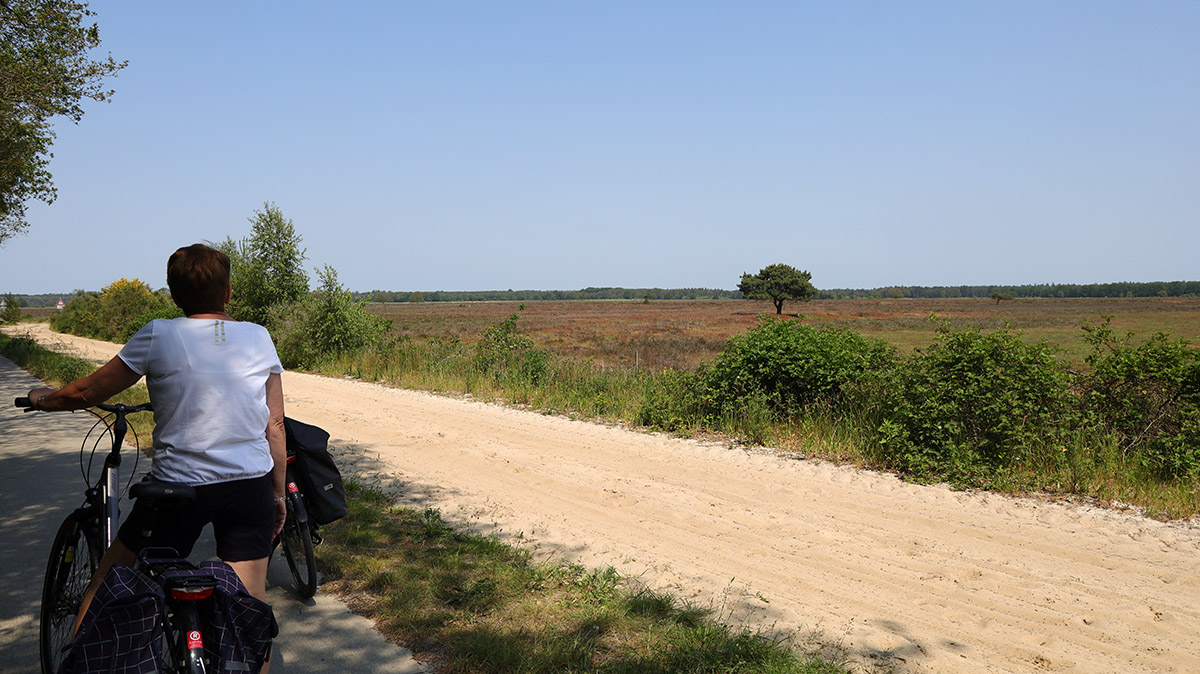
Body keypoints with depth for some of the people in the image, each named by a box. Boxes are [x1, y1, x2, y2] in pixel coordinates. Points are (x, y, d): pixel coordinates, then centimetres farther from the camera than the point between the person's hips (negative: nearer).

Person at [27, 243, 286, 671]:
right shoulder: (259, 338, 3)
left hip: (179, 486, -2)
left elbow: (88, 392, 4)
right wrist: (279, 494, 13)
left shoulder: (159, 335, -4)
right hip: (252, 488, 2)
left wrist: (43, 399, 25)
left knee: (108, 584, 20)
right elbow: (275, 427, 4)